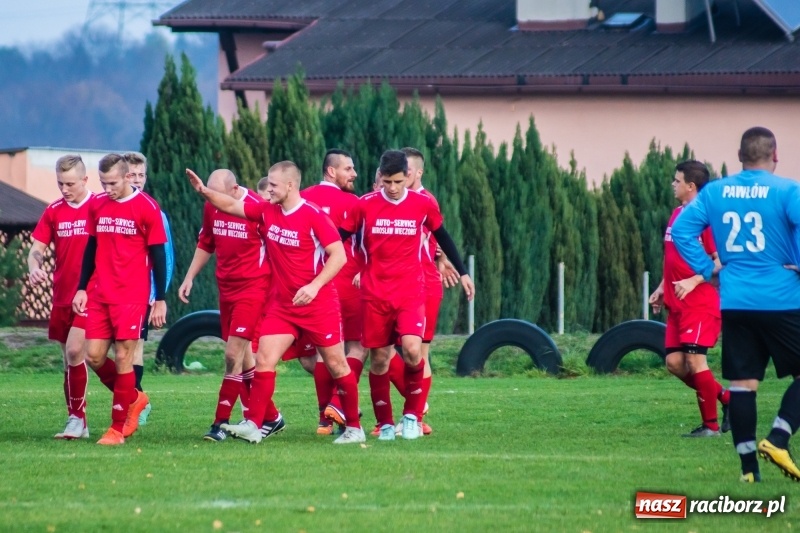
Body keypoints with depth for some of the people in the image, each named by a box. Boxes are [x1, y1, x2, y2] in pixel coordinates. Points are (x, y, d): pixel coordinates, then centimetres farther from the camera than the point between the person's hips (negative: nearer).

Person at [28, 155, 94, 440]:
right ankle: (76, 423, 16)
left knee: (74, 351, -17)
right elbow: (37, 247, 8)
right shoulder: (53, 212, 8)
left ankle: (77, 419, -7)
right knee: (70, 359, 10)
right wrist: (34, 265, -15)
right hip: (62, 296, 5)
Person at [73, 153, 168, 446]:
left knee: (123, 357, -7)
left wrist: (160, 300, -4)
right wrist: (81, 289, 13)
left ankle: (118, 427, 2)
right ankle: (133, 399, 26)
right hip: (100, 296, 5)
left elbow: (158, 255, -4)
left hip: (132, 297, -5)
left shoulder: (147, 208, -7)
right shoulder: (97, 206, 8)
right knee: (94, 356, 2)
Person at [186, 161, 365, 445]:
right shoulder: (267, 211, 3)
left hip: (318, 304, -6)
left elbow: (339, 255, -18)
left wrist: (315, 285, -26)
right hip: (282, 304, 6)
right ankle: (253, 425, -7)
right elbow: (231, 205, 13)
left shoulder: (314, 216, -16)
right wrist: (204, 191, -3)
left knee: (336, 365, 4)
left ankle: (354, 428, 15)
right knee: (264, 360, -6)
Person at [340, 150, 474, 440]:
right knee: (379, 359, 3)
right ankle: (385, 424, 16)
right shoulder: (364, 205, -3)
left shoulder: (423, 205, 0)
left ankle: (411, 414, 2)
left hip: (410, 293, -1)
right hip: (375, 294, 1)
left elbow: (443, 237, 15)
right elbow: (340, 238, 6)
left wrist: (462, 273, 20)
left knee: (412, 350, -19)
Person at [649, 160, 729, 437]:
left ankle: (711, 425, -2)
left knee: (694, 359, -12)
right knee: (674, 362, 3)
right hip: (677, 304, 9)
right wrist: (662, 289, 16)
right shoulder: (677, 215, 14)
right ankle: (725, 398, 17)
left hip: (701, 303, -9)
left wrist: (693, 281, -26)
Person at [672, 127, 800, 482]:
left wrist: (708, 270, 6)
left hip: (734, 302, 4)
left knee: (742, 382, 6)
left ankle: (748, 465, 4)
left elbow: (681, 231, 2)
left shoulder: (714, 192, 6)